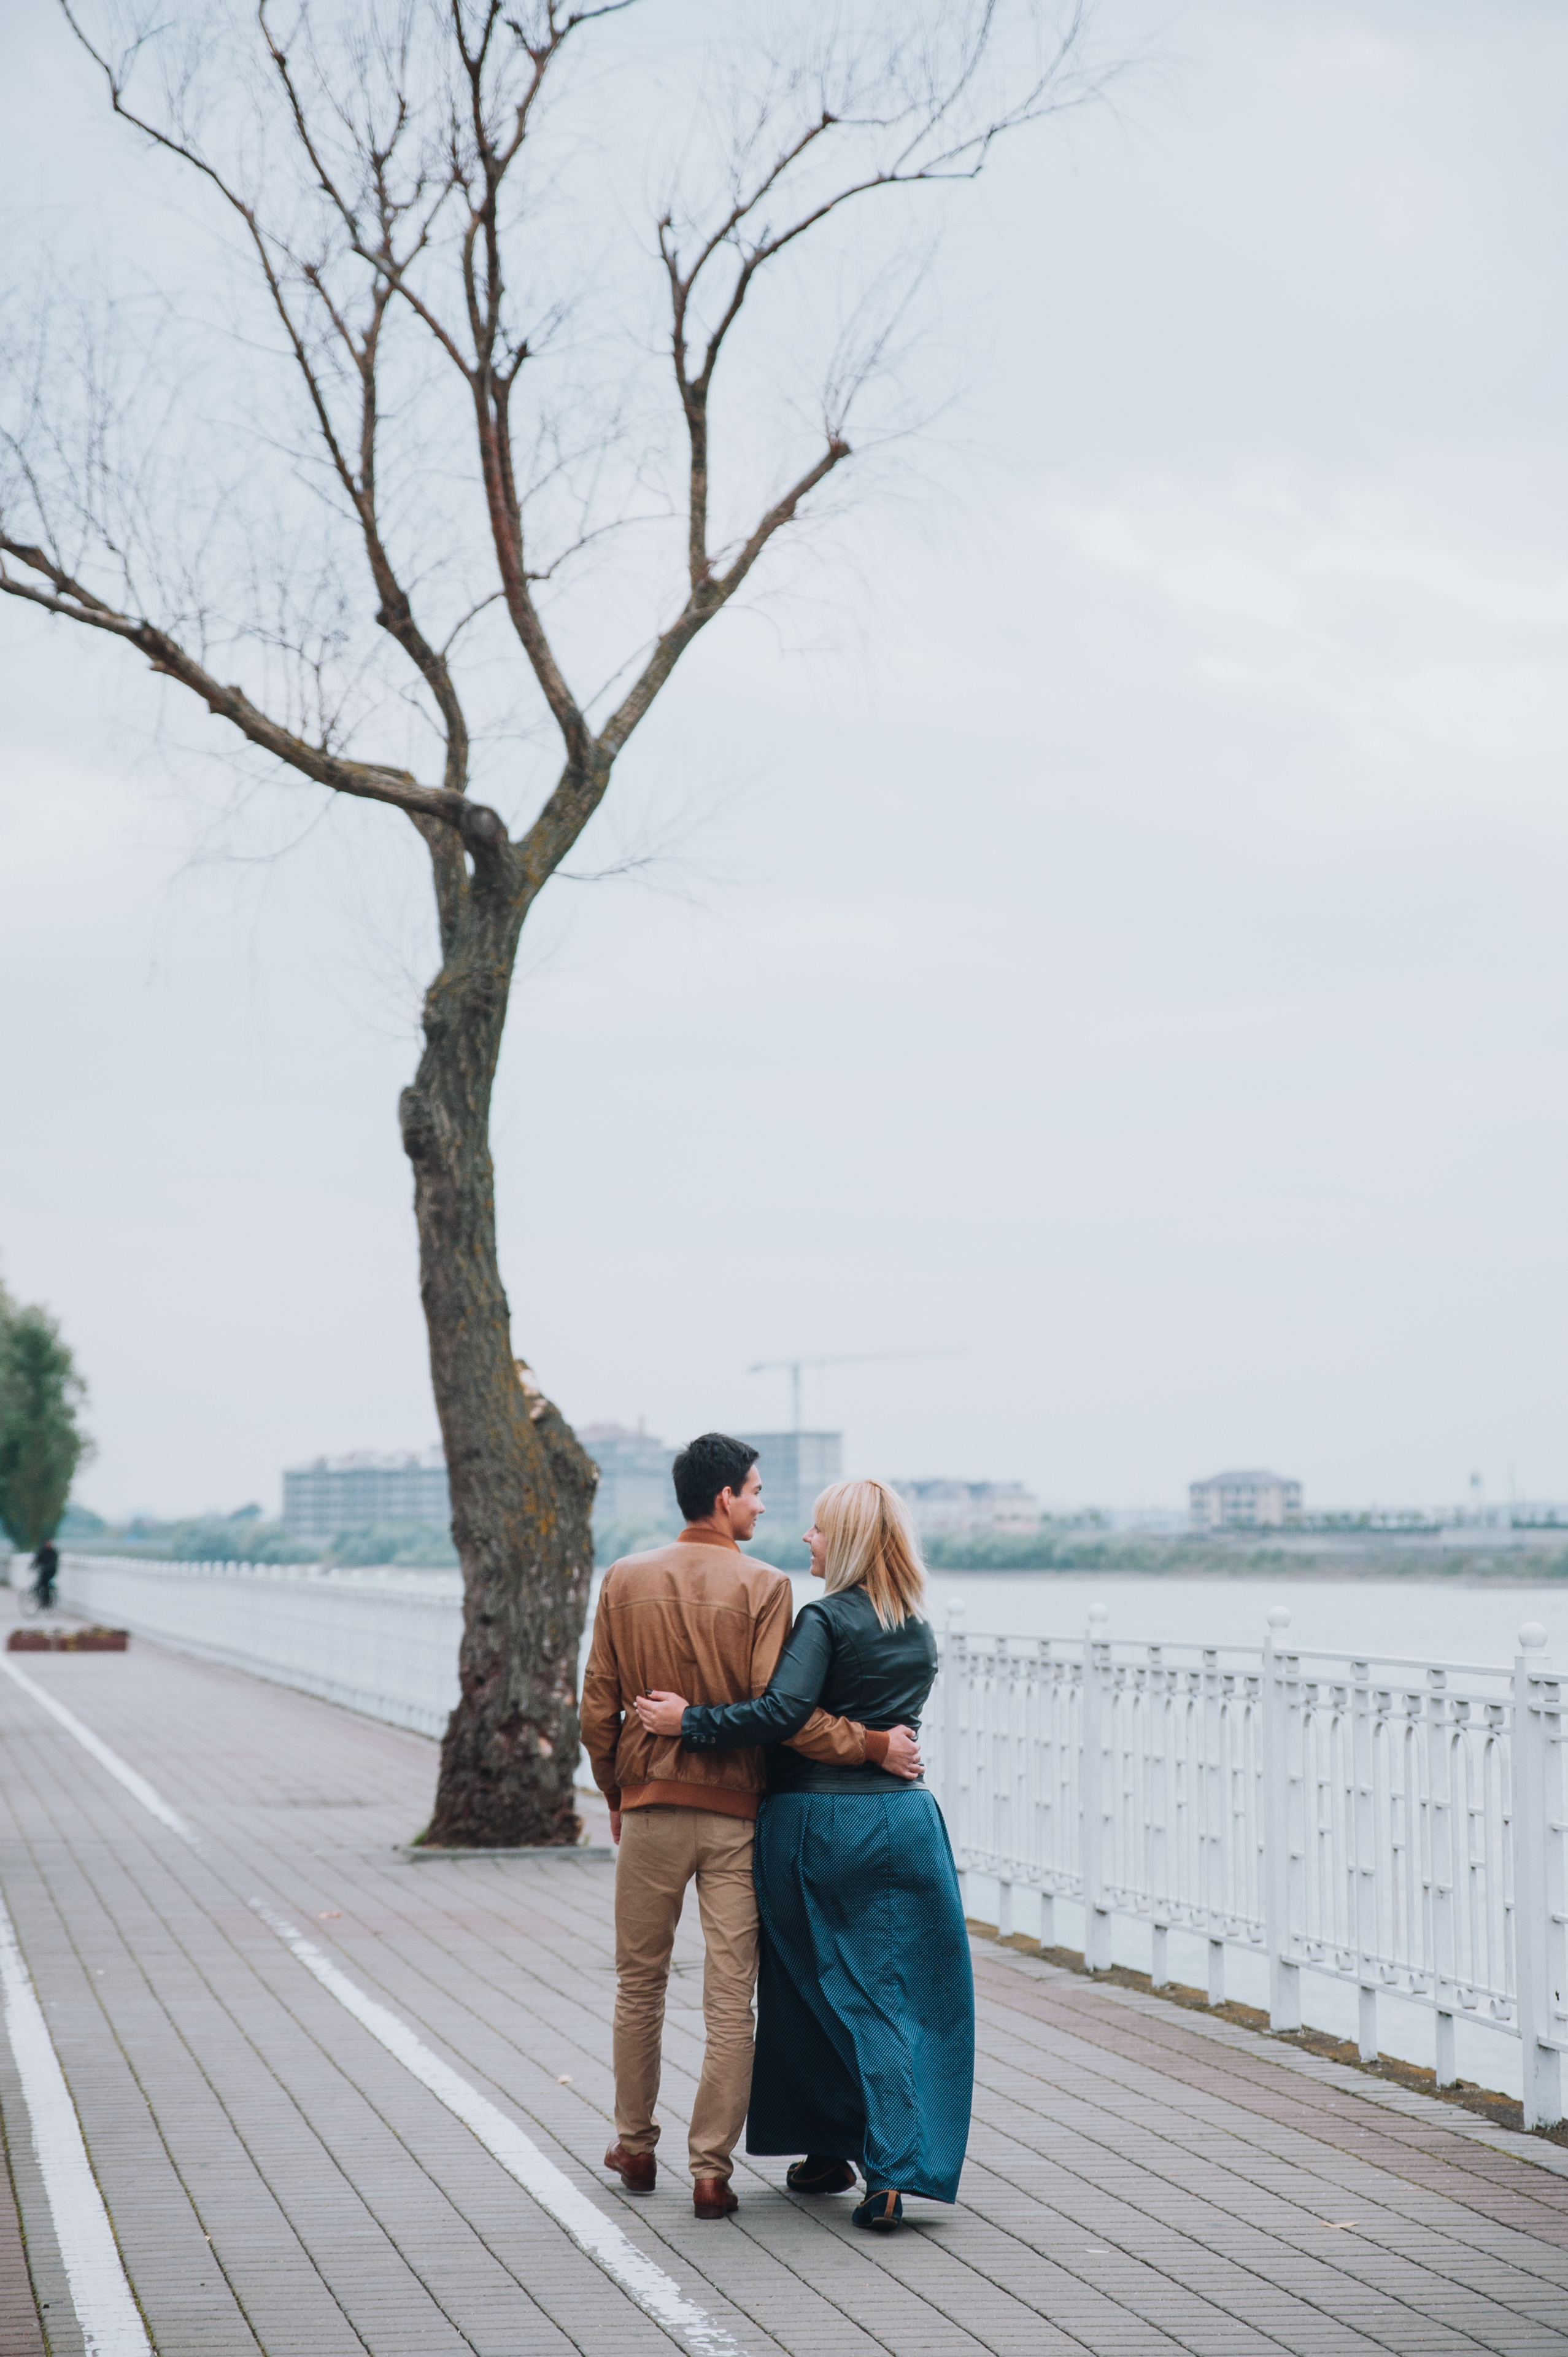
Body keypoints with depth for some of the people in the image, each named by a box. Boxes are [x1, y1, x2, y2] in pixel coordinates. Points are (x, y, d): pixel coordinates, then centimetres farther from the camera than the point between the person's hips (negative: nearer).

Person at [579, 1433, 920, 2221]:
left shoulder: (625, 1580, 2)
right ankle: (711, 2171, 2)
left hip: (650, 1807, 3)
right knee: (730, 2000, 2)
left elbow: (598, 1708, 4)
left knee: (640, 1985, 17)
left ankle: (636, 2149, 26)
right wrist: (873, 1746, -10)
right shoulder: (762, 1586, -9)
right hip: (734, 1814, -3)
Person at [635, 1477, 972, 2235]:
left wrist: (692, 1723, -16)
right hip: (900, 1823, 4)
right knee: (903, 2000, 4)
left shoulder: (826, 1619, -10)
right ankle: (894, 2170, -8)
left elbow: (784, 1710, -22)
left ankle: (825, 2149, 21)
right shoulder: (920, 1634, 10)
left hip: (813, 1823, -4)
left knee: (814, 1992, 12)